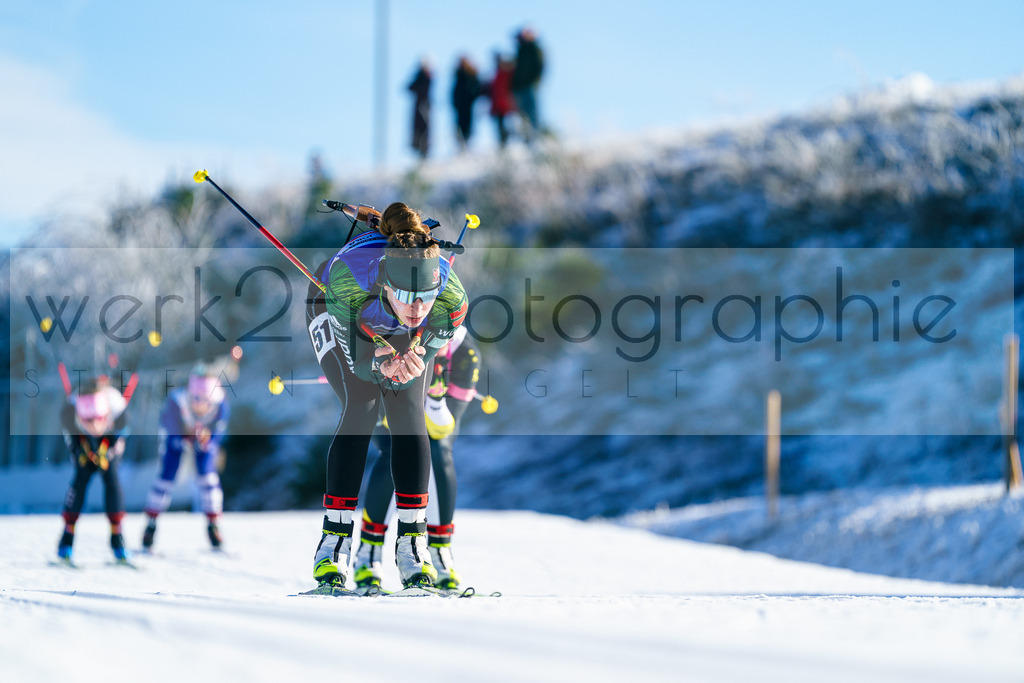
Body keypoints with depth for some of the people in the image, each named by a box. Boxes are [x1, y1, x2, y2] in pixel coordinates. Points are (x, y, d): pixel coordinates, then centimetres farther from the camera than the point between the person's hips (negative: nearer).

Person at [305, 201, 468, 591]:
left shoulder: (451, 297, -38)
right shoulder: (347, 277, -44)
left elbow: (416, 366, -24)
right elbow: (356, 362, -31)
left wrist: (407, 370, -48)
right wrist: (382, 363, -54)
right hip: (337, 313, -2)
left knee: (409, 410, -15)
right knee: (362, 408, -19)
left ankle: (412, 543, -7)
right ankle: (334, 540, -13)